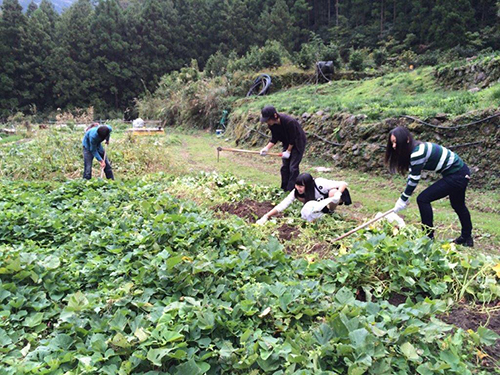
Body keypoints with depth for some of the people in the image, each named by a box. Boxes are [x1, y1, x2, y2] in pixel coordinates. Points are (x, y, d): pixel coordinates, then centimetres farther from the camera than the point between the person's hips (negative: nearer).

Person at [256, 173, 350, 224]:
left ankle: (330, 210, -10)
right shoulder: (297, 191, -26)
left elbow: (344, 184, -34)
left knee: (333, 192, -41)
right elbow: (282, 205, -32)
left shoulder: (320, 184, -38)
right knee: (298, 196, -20)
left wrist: (338, 193, -53)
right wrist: (266, 217, -42)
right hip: (320, 199, 4)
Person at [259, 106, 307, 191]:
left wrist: (288, 151, -16)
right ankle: (284, 189, 16)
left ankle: (291, 190, -6)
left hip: (298, 143, -7)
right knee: (285, 167, 7)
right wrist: (267, 148, -18)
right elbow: (274, 139, -3)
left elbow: (293, 138, -23)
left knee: (293, 167, -12)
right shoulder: (271, 124, -14)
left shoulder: (289, 122, -34)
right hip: (287, 143, 7)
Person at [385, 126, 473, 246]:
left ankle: (428, 237, 3)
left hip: (456, 175, -11)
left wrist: (403, 200, -11)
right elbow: (412, 175, 7)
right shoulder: (415, 148, 3)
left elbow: (414, 179, -20)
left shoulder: (417, 153, -26)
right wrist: (405, 197, 4)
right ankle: (467, 238, 46)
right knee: (458, 205, 27)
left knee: (423, 199, -8)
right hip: (461, 171, 11)